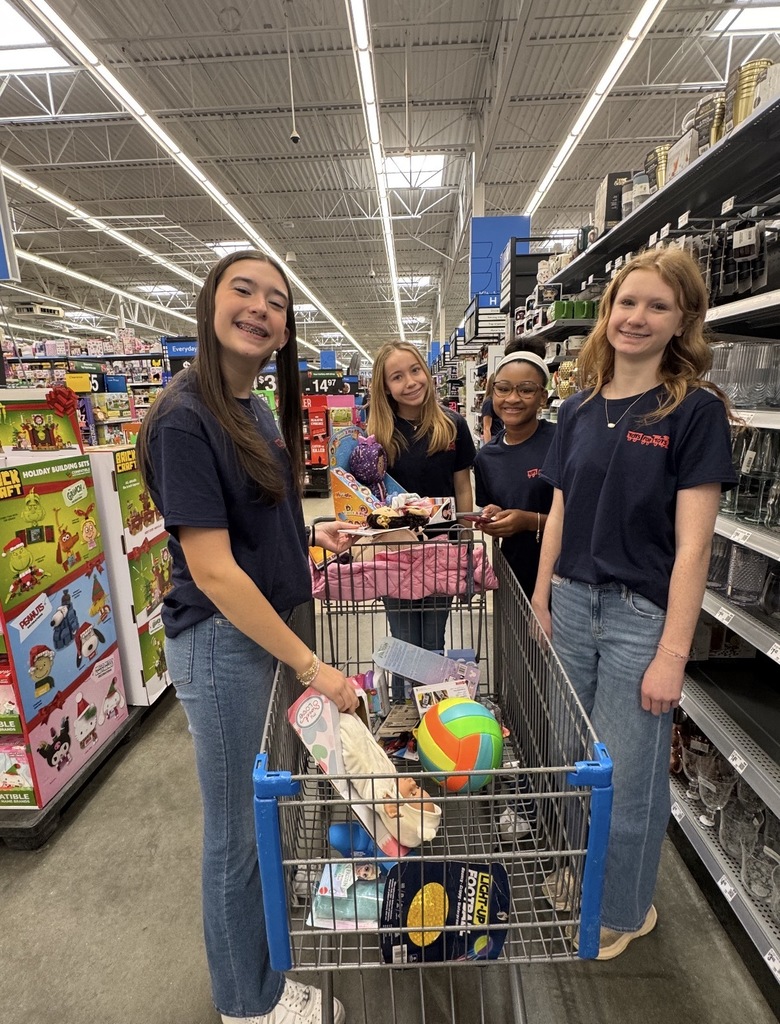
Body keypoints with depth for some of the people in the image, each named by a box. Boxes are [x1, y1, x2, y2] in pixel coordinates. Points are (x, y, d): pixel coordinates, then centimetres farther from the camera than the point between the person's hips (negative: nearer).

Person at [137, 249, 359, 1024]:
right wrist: (311, 665, -20)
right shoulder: (185, 418, -19)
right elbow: (211, 569, -23)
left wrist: (309, 534, 4)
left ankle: (269, 926, 54)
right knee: (238, 827, 13)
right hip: (220, 641, -8)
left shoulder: (258, 411, 7)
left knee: (271, 802, 26)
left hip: (269, 625, 8)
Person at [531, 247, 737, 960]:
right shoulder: (579, 410, 6)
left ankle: (623, 910, 39)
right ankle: (574, 879, 46)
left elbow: (693, 544, -13)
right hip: (572, 603, 5)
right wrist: (540, 602, 8)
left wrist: (672, 653, -14)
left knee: (627, 773, 10)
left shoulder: (696, 410, -9)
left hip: (643, 614, -4)